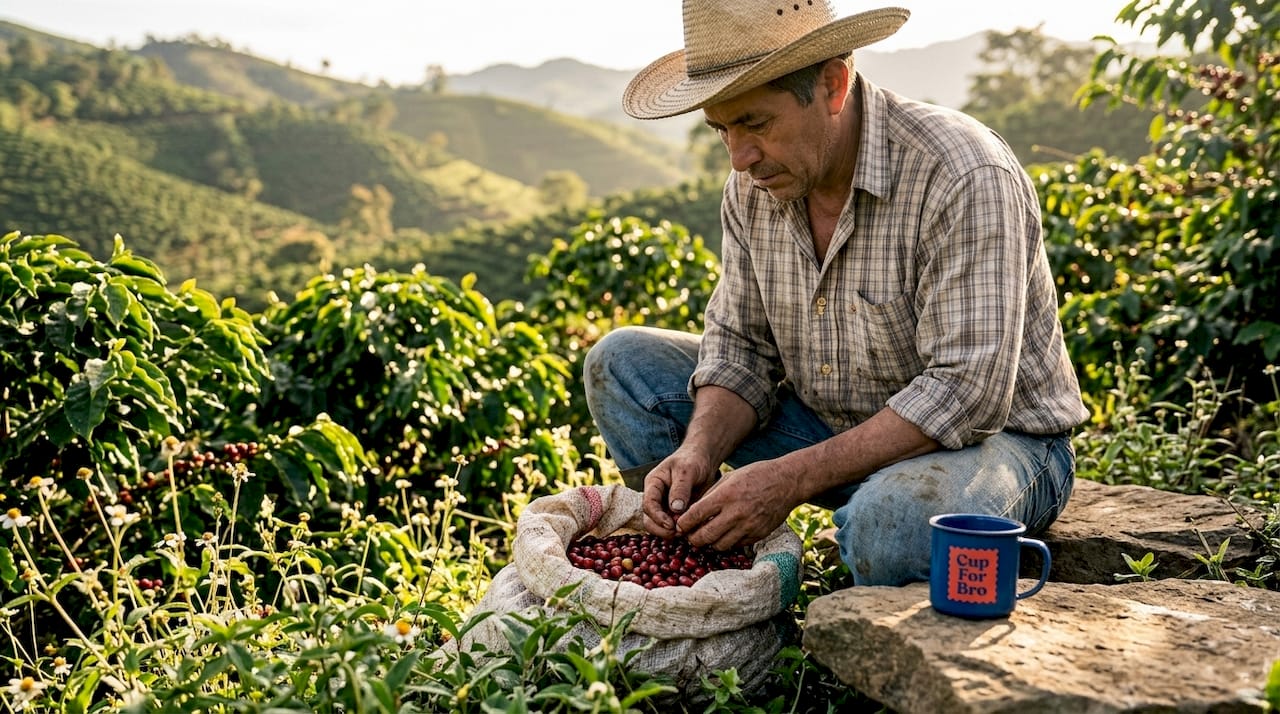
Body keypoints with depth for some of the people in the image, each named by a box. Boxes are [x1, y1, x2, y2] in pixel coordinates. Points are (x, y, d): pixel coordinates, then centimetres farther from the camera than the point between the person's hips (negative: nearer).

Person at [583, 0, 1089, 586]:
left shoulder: (963, 178, -26)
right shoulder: (753, 185, -4)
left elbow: (965, 397, -30)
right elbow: (740, 346, 3)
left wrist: (792, 477, -33)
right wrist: (699, 451, -17)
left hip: (992, 434, -6)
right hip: (833, 429, 7)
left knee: (890, 519, -42)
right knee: (622, 363, -2)